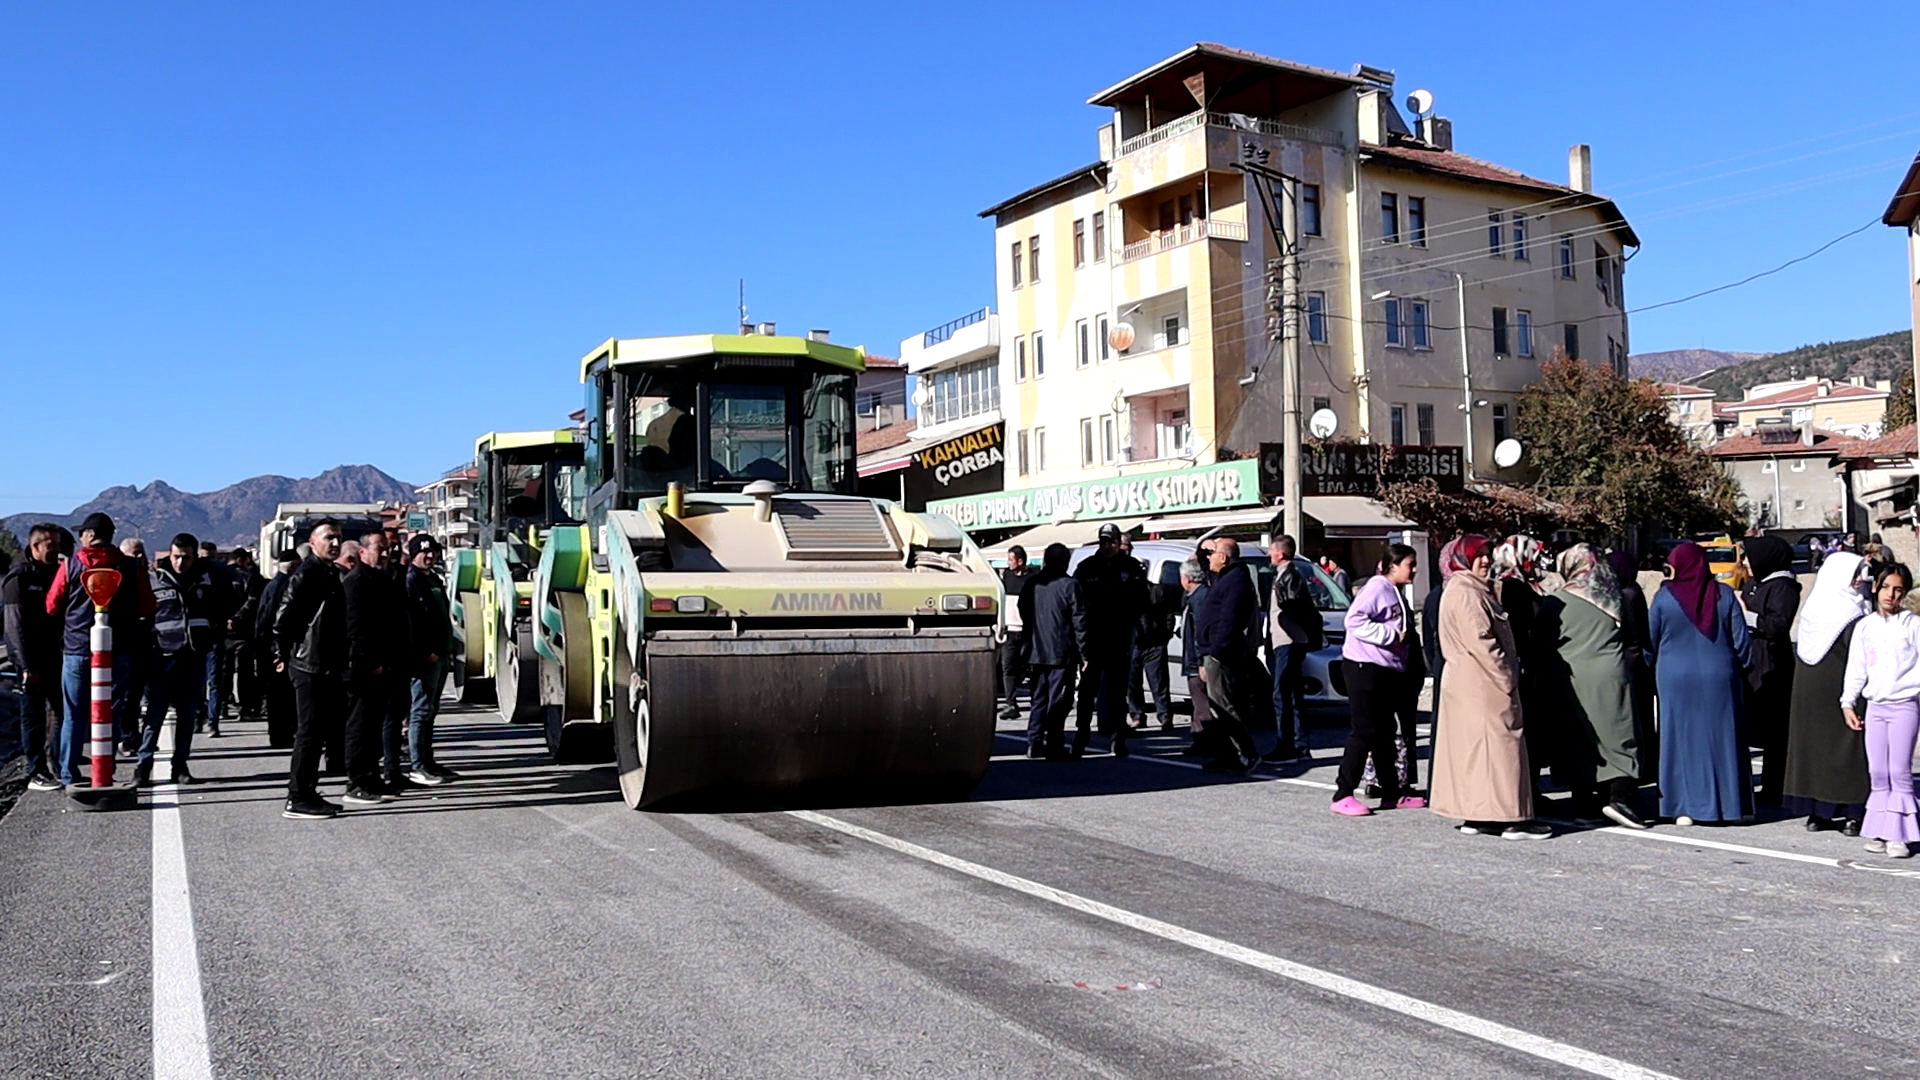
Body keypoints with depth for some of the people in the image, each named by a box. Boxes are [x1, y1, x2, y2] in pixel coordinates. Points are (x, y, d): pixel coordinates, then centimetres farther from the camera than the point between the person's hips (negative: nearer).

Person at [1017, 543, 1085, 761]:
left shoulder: (1031, 584, 9)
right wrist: (1083, 653, -6)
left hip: (1036, 652, 6)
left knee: (1039, 698, 15)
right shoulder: (1069, 584, -9)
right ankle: (1054, 747, -5)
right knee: (1058, 700, -3)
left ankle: (1034, 743, 15)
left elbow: (1024, 615, 17)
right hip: (1062, 653, -6)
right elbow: (1079, 621, -10)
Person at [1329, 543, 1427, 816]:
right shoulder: (1377, 587, -12)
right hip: (1364, 666, -10)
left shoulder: (1395, 593, 18)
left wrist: (1406, 638, 8)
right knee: (1364, 731, -9)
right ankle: (1343, 796, -6)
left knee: (1385, 732, 14)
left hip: (1388, 669, 10)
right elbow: (1354, 620, -24)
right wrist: (1391, 636, -21)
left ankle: (1391, 794, 22)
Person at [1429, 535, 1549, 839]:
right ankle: (1512, 818, -7)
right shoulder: (1465, 594, -15)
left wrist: (1508, 674, 17)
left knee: (1471, 746, 10)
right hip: (1482, 683, -11)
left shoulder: (1475, 591, 20)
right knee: (1499, 743, -8)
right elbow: (1480, 642, -21)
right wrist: (1506, 678, -17)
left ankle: (1475, 816, 14)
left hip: (1465, 683, 11)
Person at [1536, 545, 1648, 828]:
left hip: (1570, 680, -1)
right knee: (1621, 738, 4)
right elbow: (1629, 639, 9)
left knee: (1577, 742, 8)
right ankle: (1620, 796, -11)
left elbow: (1541, 644, -1)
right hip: (1609, 678, 1)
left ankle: (1585, 804, 13)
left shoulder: (1554, 603, -5)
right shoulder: (1613, 600, 3)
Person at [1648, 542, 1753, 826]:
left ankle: (1685, 808, 4)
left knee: (1681, 738, 5)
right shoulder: (1724, 594, -2)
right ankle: (1733, 805, 16)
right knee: (1723, 736, 10)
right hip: (1719, 677, 1)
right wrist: (1743, 664, 16)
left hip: (1676, 678, -1)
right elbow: (1741, 641, 0)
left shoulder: (1664, 597, -7)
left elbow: (1650, 643, -1)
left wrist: (1652, 669, 15)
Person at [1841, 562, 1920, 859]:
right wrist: (1848, 702, 7)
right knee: (1877, 773, 5)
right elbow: (1856, 668, 11)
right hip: (1874, 706, 4)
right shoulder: (1865, 626, 9)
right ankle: (1879, 832, 12)